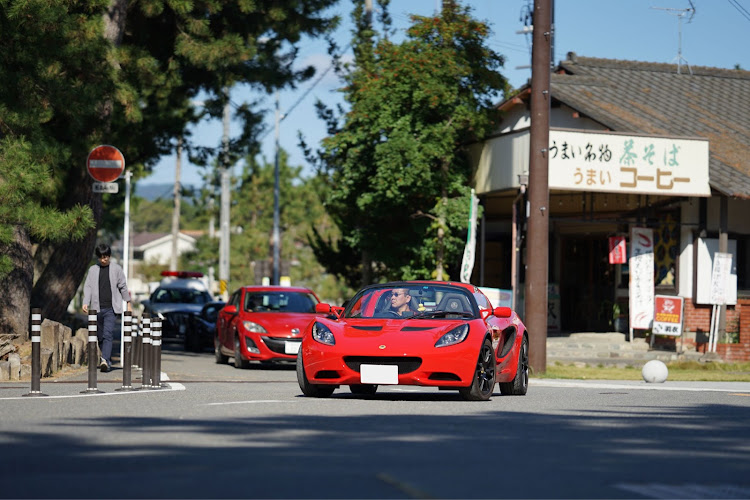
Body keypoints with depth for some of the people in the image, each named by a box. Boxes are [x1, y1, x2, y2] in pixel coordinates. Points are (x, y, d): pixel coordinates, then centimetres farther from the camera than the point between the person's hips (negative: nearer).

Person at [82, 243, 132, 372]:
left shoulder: (116, 269, 5)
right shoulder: (93, 269, 11)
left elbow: (123, 287, 10)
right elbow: (88, 286, 7)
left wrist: (128, 303, 10)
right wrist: (86, 302, -7)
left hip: (111, 308, -3)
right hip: (97, 308, 3)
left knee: (108, 335, -17)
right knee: (100, 336, 8)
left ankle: (105, 360, -28)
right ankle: (108, 360, 20)